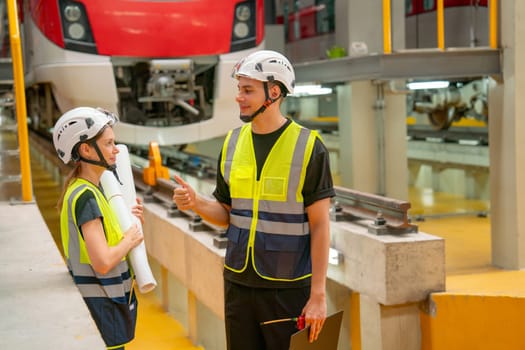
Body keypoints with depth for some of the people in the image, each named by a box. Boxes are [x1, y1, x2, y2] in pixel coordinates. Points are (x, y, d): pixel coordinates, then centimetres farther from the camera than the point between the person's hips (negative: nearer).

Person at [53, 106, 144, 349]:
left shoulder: (93, 190, 9)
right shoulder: (85, 196, -20)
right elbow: (102, 262, -28)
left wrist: (134, 223, 0)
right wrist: (130, 240, -13)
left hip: (110, 300, 10)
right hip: (99, 306, -10)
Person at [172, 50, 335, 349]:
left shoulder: (308, 147, -9)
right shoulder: (233, 143, 5)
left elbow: (320, 226, -9)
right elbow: (226, 215, 11)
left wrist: (318, 295, -11)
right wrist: (196, 202, -10)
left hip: (289, 288, -4)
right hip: (238, 283, 5)